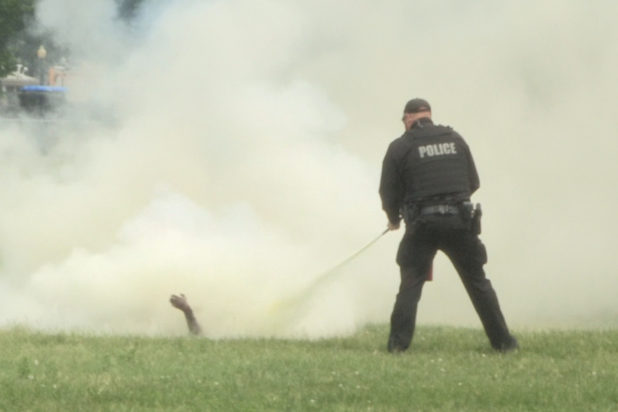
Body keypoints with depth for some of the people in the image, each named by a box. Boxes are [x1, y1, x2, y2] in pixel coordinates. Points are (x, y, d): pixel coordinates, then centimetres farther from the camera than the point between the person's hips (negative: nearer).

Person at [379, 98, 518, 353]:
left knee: (410, 284, 4)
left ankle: (398, 343, -5)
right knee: (478, 283, 11)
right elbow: (473, 182, 13)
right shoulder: (455, 140, 9)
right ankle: (503, 341, 12)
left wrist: (394, 219, 22)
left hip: (422, 226, -2)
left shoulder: (400, 147, 0)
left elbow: (388, 191, 2)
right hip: (460, 221, 2)